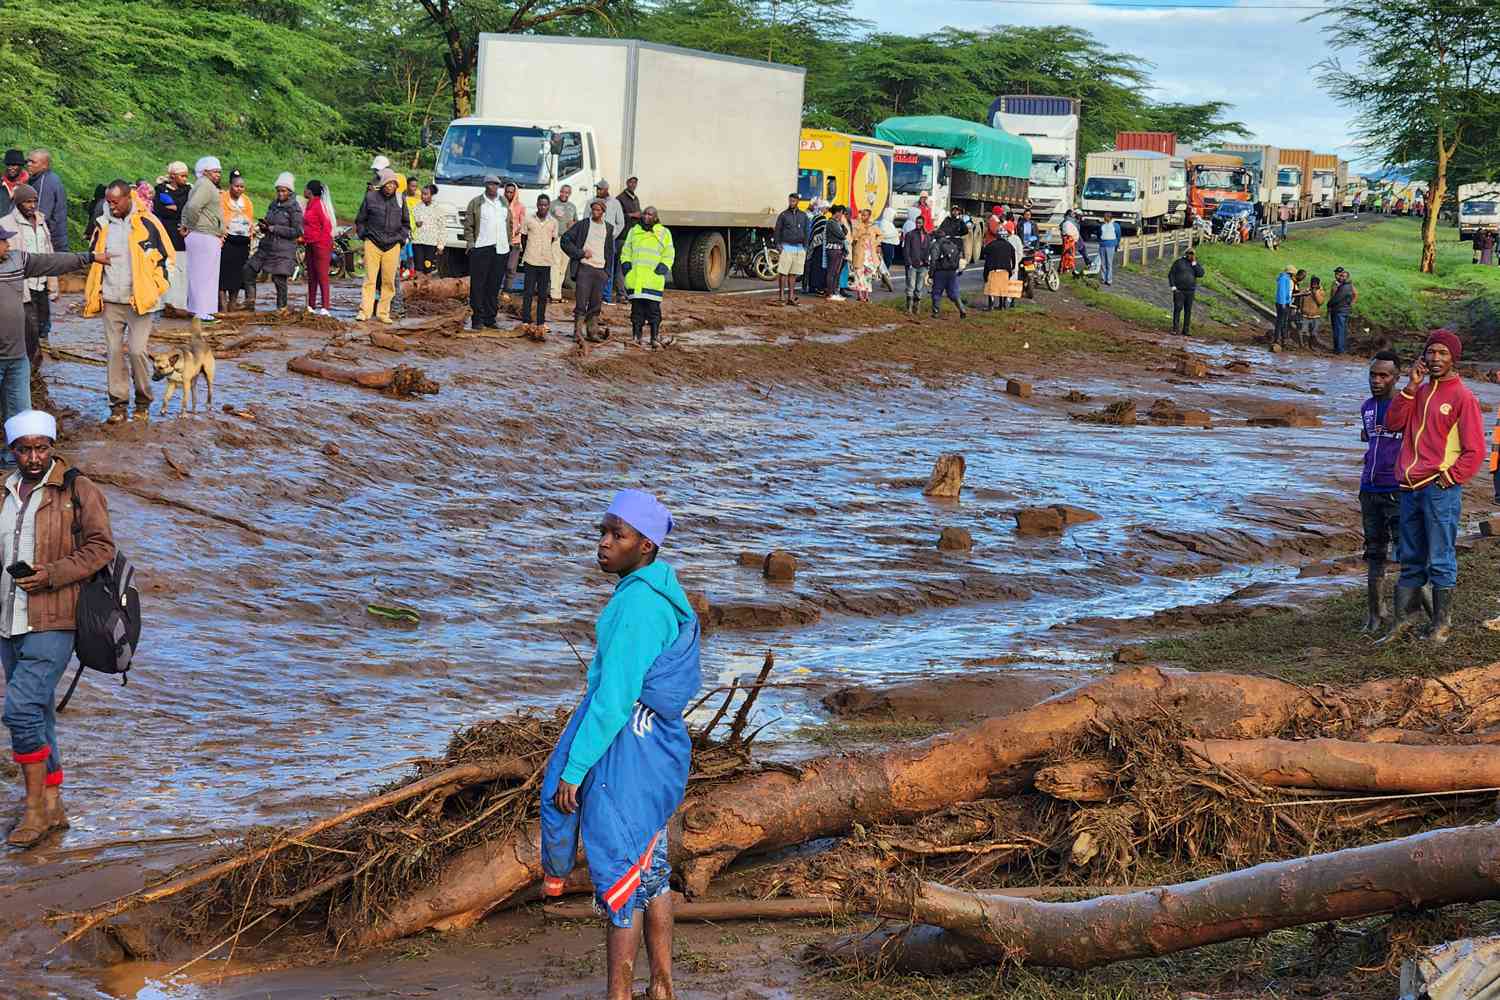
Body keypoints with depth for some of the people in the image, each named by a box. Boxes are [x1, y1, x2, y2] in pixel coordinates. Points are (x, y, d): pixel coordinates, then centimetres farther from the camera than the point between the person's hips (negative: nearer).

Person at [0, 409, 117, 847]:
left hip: (52, 622, -7)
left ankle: (36, 806, -7)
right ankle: (52, 807, 20)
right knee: (36, 714, 12)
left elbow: (101, 547, -8)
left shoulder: (77, 490, -4)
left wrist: (51, 575, -17)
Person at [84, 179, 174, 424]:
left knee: (138, 351, -10)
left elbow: (166, 257, 1)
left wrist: (155, 289, -4)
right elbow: (93, 255, 26)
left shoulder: (146, 223, -5)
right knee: (115, 352, 3)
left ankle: (143, 402, 8)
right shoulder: (103, 225, 8)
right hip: (111, 301, 4)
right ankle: (118, 404, 9)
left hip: (140, 300, -4)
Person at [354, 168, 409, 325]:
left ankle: (383, 313, 9)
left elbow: (405, 222, 21)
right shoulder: (371, 197, 1)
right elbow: (360, 220, 11)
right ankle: (365, 311, -6)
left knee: (389, 281, 1)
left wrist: (401, 238, 10)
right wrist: (364, 235, 4)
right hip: (373, 244, -2)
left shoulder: (400, 199, 8)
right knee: (370, 278, -6)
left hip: (393, 246, 2)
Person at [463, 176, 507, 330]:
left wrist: (508, 242, 13)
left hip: (500, 248, 4)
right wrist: (470, 242, -8)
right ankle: (478, 318, -2)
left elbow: (509, 224, 20)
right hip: (481, 248, -4)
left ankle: (490, 318, 12)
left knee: (494, 286, 7)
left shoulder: (504, 203, 15)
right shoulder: (476, 203, 2)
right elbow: (468, 225, 1)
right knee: (478, 284, -5)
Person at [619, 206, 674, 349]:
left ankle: (655, 338, -2)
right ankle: (636, 336, 9)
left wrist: (664, 266, -6)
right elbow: (626, 250, 24)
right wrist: (625, 263, 8)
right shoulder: (634, 231, 18)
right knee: (637, 309, 4)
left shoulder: (663, 233, 9)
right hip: (635, 278, 3)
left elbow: (669, 253, 8)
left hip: (653, 278, -3)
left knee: (653, 309, -6)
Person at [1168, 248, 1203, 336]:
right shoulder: (1178, 262, 1)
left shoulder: (1196, 264, 9)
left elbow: (1200, 274, -7)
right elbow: (1171, 274, 0)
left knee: (1188, 311, 2)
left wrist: (1194, 263, -10)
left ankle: (1185, 330, 6)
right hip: (1179, 290, -3)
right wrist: (1173, 286, -11)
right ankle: (1175, 328, -12)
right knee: (1178, 308, -13)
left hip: (1190, 291, 3)